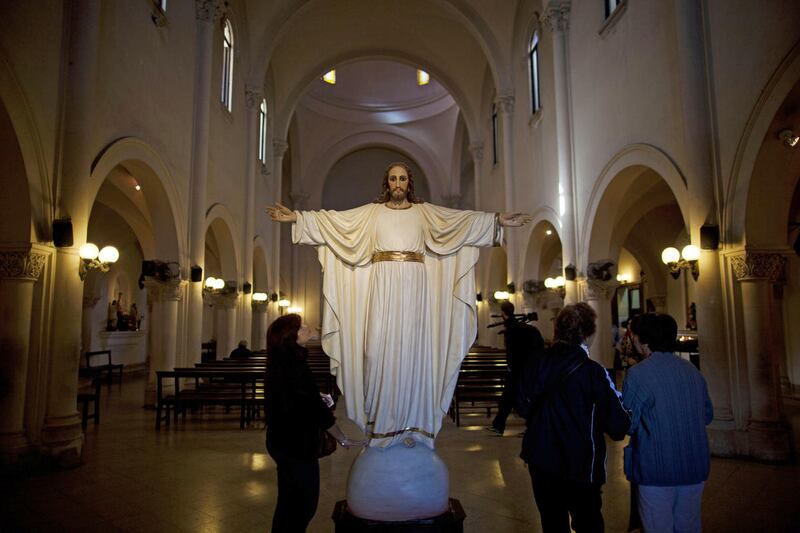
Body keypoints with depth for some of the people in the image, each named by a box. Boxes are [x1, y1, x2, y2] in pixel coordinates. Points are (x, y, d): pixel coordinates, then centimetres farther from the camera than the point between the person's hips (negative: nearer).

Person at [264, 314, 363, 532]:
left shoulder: (279, 362, 4)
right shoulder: (295, 363, -22)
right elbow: (315, 407, -21)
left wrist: (319, 400, 20)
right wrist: (343, 440, -14)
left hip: (282, 441, 9)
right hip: (296, 444, -9)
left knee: (289, 501, 21)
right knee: (304, 504, 6)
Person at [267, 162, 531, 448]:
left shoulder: (424, 210, 13)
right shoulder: (372, 211, 13)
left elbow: (464, 219, 7)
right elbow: (333, 219, 8)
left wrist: (498, 220, -1)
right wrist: (295, 217, 1)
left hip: (414, 287, 0)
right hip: (383, 286, 0)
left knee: (411, 348, -2)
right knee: (380, 348, -5)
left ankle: (410, 424, 8)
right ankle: (381, 423, 8)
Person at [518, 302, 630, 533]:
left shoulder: (535, 364, -8)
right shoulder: (593, 371, -20)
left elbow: (522, 406, 3)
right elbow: (618, 427, -18)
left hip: (540, 462, 4)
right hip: (580, 467, -4)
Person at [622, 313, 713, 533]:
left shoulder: (638, 374, -17)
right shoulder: (692, 370, 1)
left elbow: (626, 425, -12)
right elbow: (708, 415, 13)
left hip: (657, 468, -5)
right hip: (696, 466, 6)